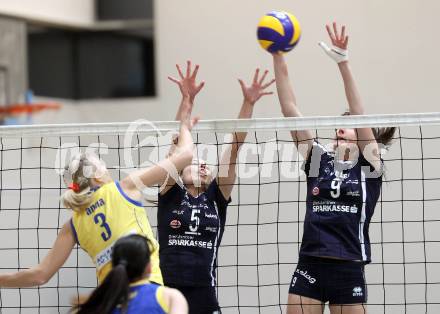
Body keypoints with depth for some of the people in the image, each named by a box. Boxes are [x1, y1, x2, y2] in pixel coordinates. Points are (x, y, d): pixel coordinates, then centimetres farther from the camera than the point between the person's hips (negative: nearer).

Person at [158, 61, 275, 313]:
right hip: (165, 294, -1)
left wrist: (248, 103, -3)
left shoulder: (216, 197, 10)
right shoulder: (170, 195, 7)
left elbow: (234, 147, 3)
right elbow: (179, 142, -3)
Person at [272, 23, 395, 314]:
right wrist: (278, 59, -4)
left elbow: (358, 114, -12)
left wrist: (343, 62, -22)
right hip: (309, 267, 3)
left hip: (349, 271, -3)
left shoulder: (370, 163, 1)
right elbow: (290, 108, 4)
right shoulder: (318, 157, 9)